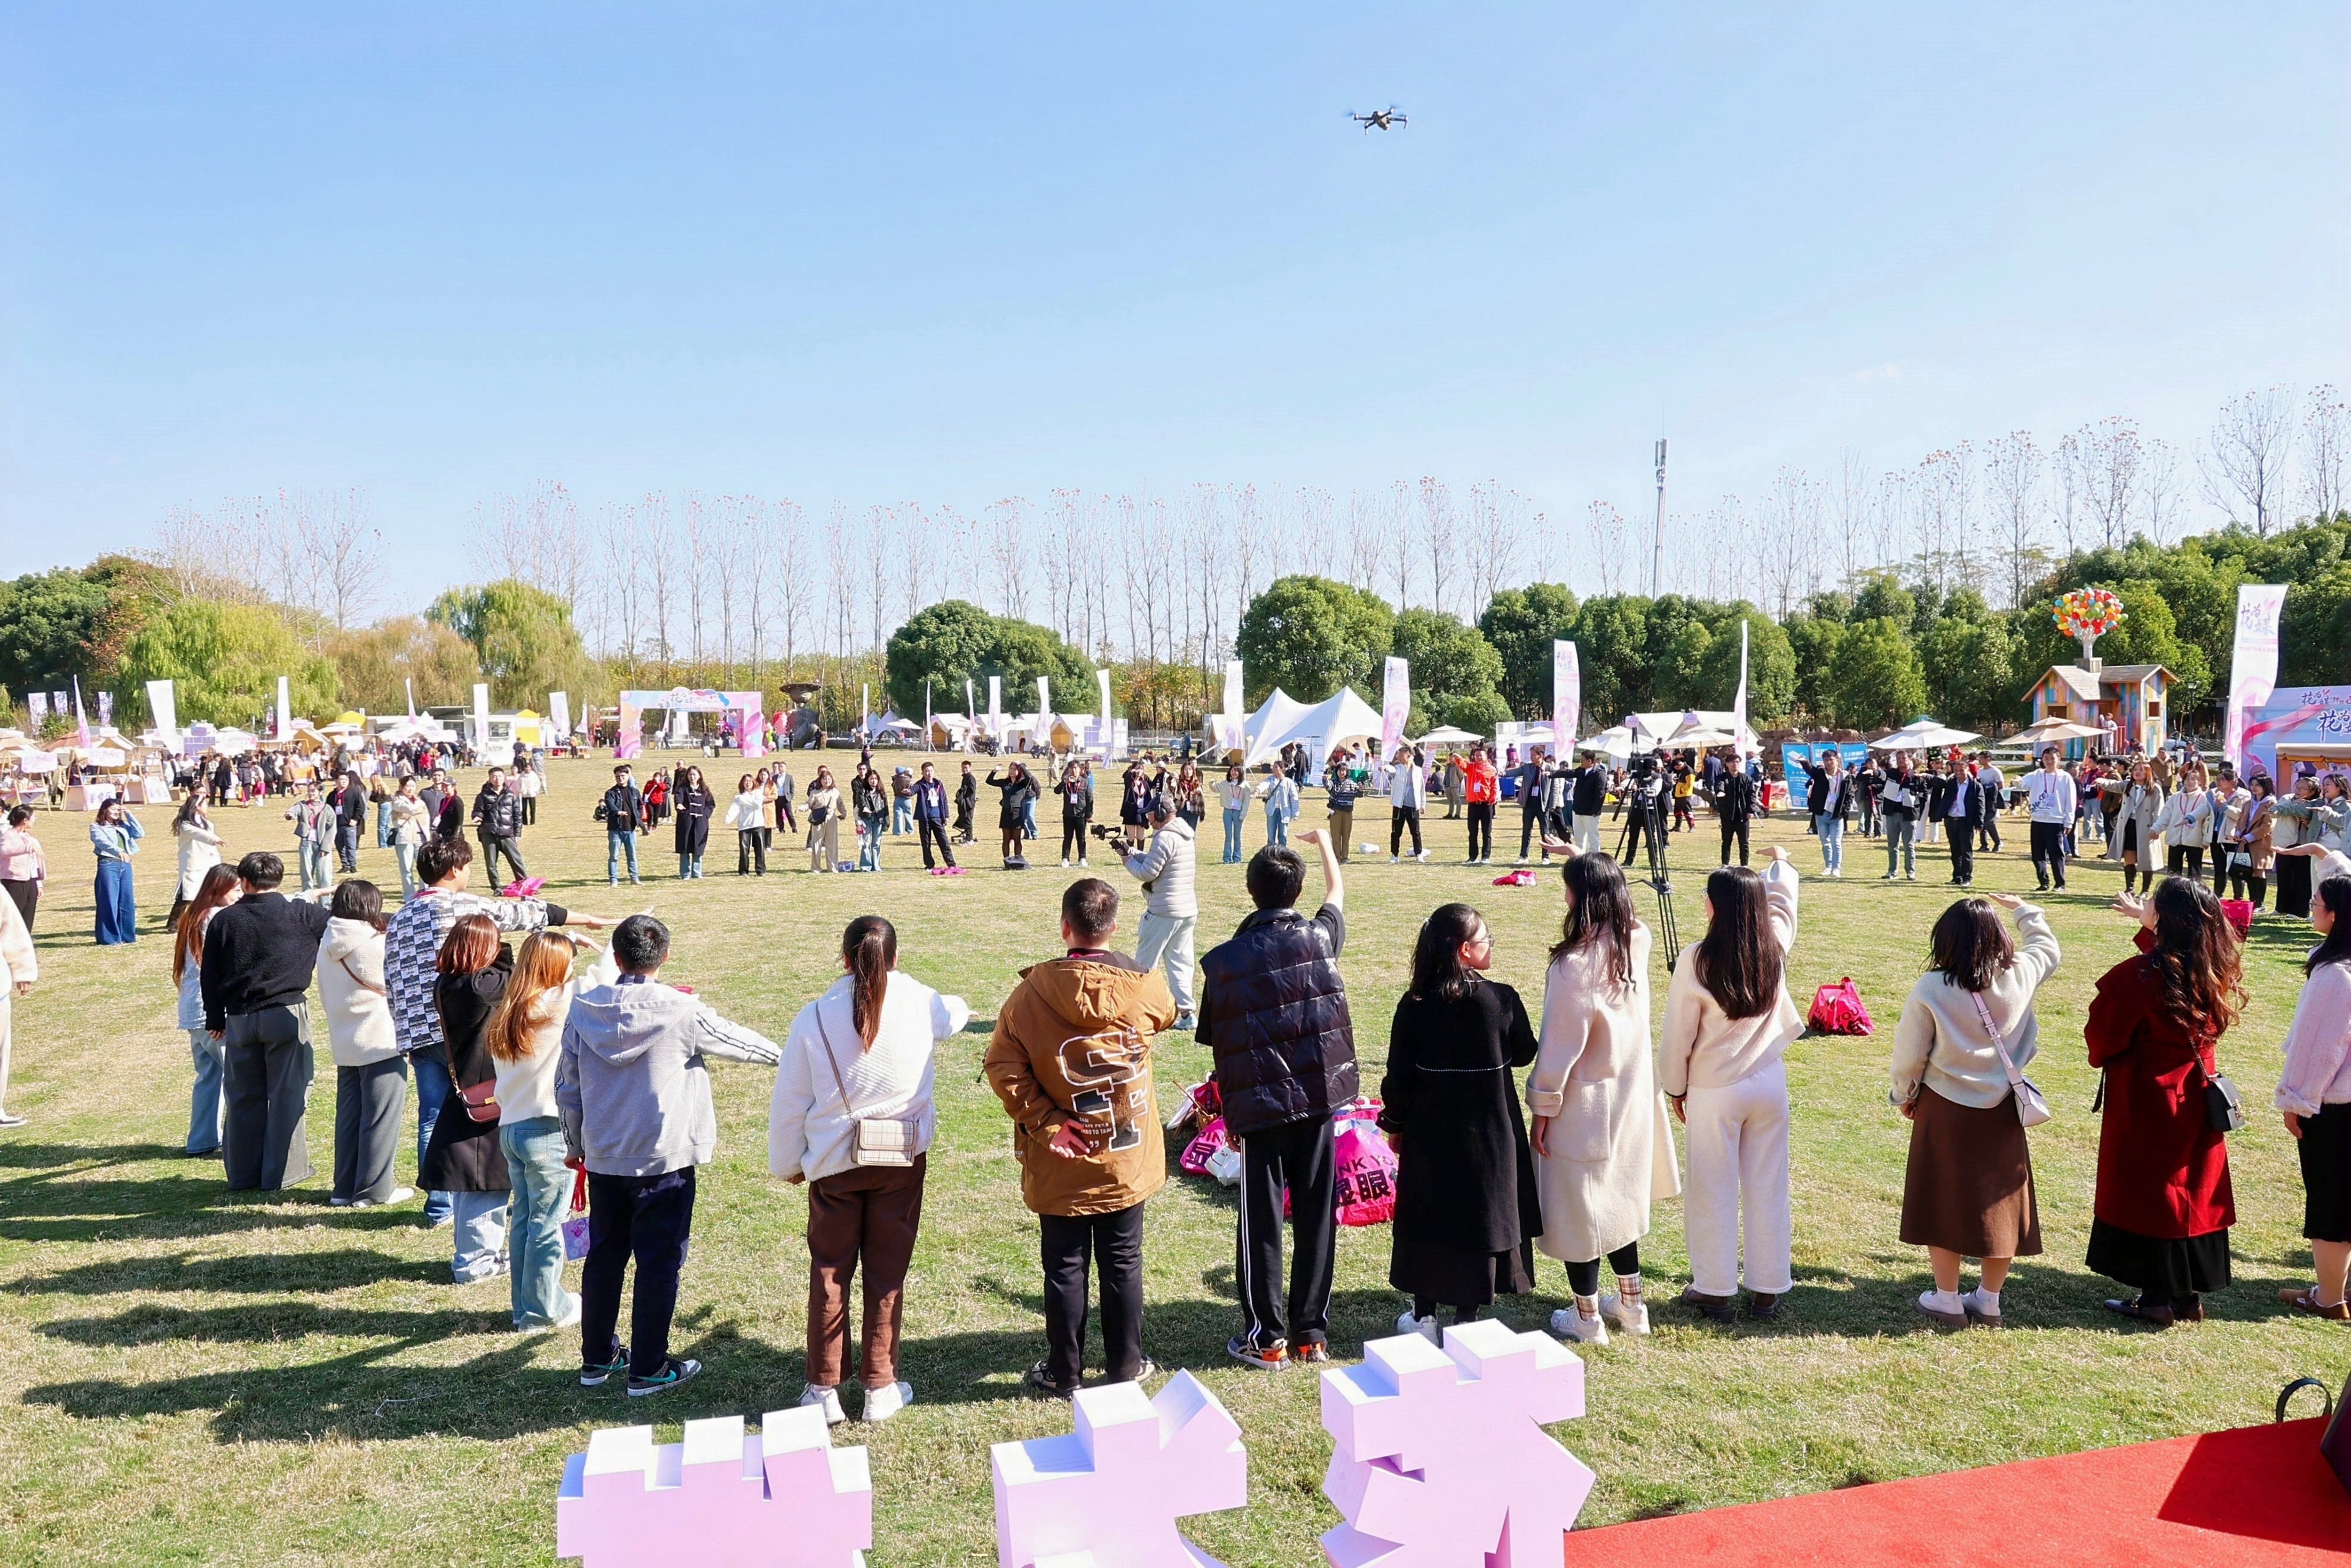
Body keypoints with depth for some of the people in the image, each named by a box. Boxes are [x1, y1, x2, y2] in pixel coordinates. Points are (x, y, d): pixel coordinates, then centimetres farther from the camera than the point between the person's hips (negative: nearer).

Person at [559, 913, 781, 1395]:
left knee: (604, 1256, 18)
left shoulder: (583, 1010, -2)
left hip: (603, 1158, 5)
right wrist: (781, 1055, 21)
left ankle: (597, 1359, 29)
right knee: (659, 1262, 5)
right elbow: (738, 1042, 0)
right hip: (665, 1159, -5)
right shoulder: (680, 1011, -15)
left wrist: (576, 1146, 20)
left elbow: (567, 1086, 6)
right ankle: (649, 1369, 11)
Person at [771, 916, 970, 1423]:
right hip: (902, 1160, 0)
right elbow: (954, 1015, 18)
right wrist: (961, 1008, 43)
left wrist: (787, 1163, 13)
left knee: (829, 1274, 12)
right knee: (887, 1275, 11)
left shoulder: (815, 1017, -10)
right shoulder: (923, 1005, -9)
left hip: (834, 1163, 0)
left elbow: (788, 1101, -2)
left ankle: (824, 1390, 19)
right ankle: (882, 1387, 19)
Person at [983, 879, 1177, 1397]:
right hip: (1128, 1160, 1)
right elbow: (1167, 1014, 13)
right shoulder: (1145, 987, -10)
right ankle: (1125, 1367, 28)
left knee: (1065, 1268, 12)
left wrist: (1045, 1122, -11)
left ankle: (1064, 1373, 24)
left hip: (1061, 1165, -1)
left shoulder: (1033, 991, -15)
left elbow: (1001, 1066, -17)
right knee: (1122, 1264, 15)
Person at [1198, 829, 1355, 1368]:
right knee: (1316, 1216, 11)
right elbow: (1337, 893, 23)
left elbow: (1218, 1048, -4)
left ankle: (1266, 1337, 15)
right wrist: (1323, 842, 40)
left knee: (1261, 1222, 8)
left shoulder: (1224, 960, -7)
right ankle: (1312, 1333, 20)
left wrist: (1229, 1115, 7)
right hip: (1319, 1099, 2)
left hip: (1260, 1107, -2)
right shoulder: (1319, 936, -2)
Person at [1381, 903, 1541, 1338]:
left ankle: (1424, 1317, 22)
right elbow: (1524, 1054, 4)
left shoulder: (1414, 1005, -12)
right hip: (1489, 1134, 0)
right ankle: (1466, 1317, 18)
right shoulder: (1502, 1000, -13)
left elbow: (1399, 1075, -7)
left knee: (1426, 1219, 13)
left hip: (1429, 1133, 1)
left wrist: (1395, 1123, 6)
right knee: (1479, 1218, 11)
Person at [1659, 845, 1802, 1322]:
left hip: (1714, 1091, -4)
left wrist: (1675, 1088, 5)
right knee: (1767, 1188, 13)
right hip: (1769, 1083, 4)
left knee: (1713, 1191, 9)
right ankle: (1767, 1291, 22)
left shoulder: (1696, 960, -18)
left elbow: (1678, 1036, -10)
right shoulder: (1775, 947, -7)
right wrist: (1781, 864, 36)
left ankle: (1715, 1290, 19)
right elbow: (1784, 900, 16)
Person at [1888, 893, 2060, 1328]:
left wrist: (1904, 1094, 8)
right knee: (2000, 1203, 15)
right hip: (2002, 1110, 3)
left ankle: (1947, 1301, 17)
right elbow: (2047, 947, 17)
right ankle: (1989, 1301, 25)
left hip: (1945, 1111, -3)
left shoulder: (1930, 990, -17)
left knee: (1944, 1201, 9)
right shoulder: (2020, 975, -7)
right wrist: (2023, 910, 31)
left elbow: (1909, 1054, -9)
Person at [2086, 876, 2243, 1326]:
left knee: (2146, 1192, 5)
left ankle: (2158, 1298, 12)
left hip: (2146, 1106, -6)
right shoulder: (2214, 971, -4)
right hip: (2197, 1099, 6)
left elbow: (2102, 1038, -11)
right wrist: (2149, 926, 31)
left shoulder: (2138, 977, -23)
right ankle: (2191, 1293, 24)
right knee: (2194, 1189, 15)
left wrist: (2102, 1058, 9)